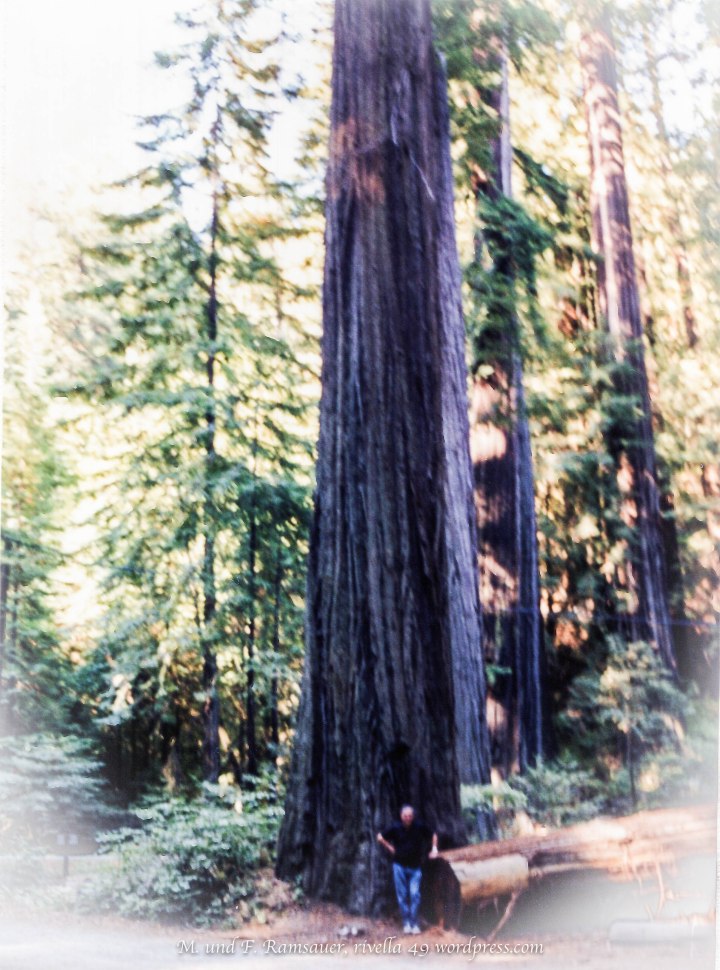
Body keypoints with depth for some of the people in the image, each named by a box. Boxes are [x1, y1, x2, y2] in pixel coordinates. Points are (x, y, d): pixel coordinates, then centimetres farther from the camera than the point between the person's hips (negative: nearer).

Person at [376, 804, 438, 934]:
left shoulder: (420, 827, -7)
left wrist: (434, 848, 0)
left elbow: (433, 835, 11)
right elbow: (380, 837, 6)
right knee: (402, 895, 3)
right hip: (399, 866, 0)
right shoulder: (395, 828, -8)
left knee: (415, 894, -8)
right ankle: (406, 923, 12)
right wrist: (390, 848, 1)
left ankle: (414, 923, -1)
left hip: (415, 867, 0)